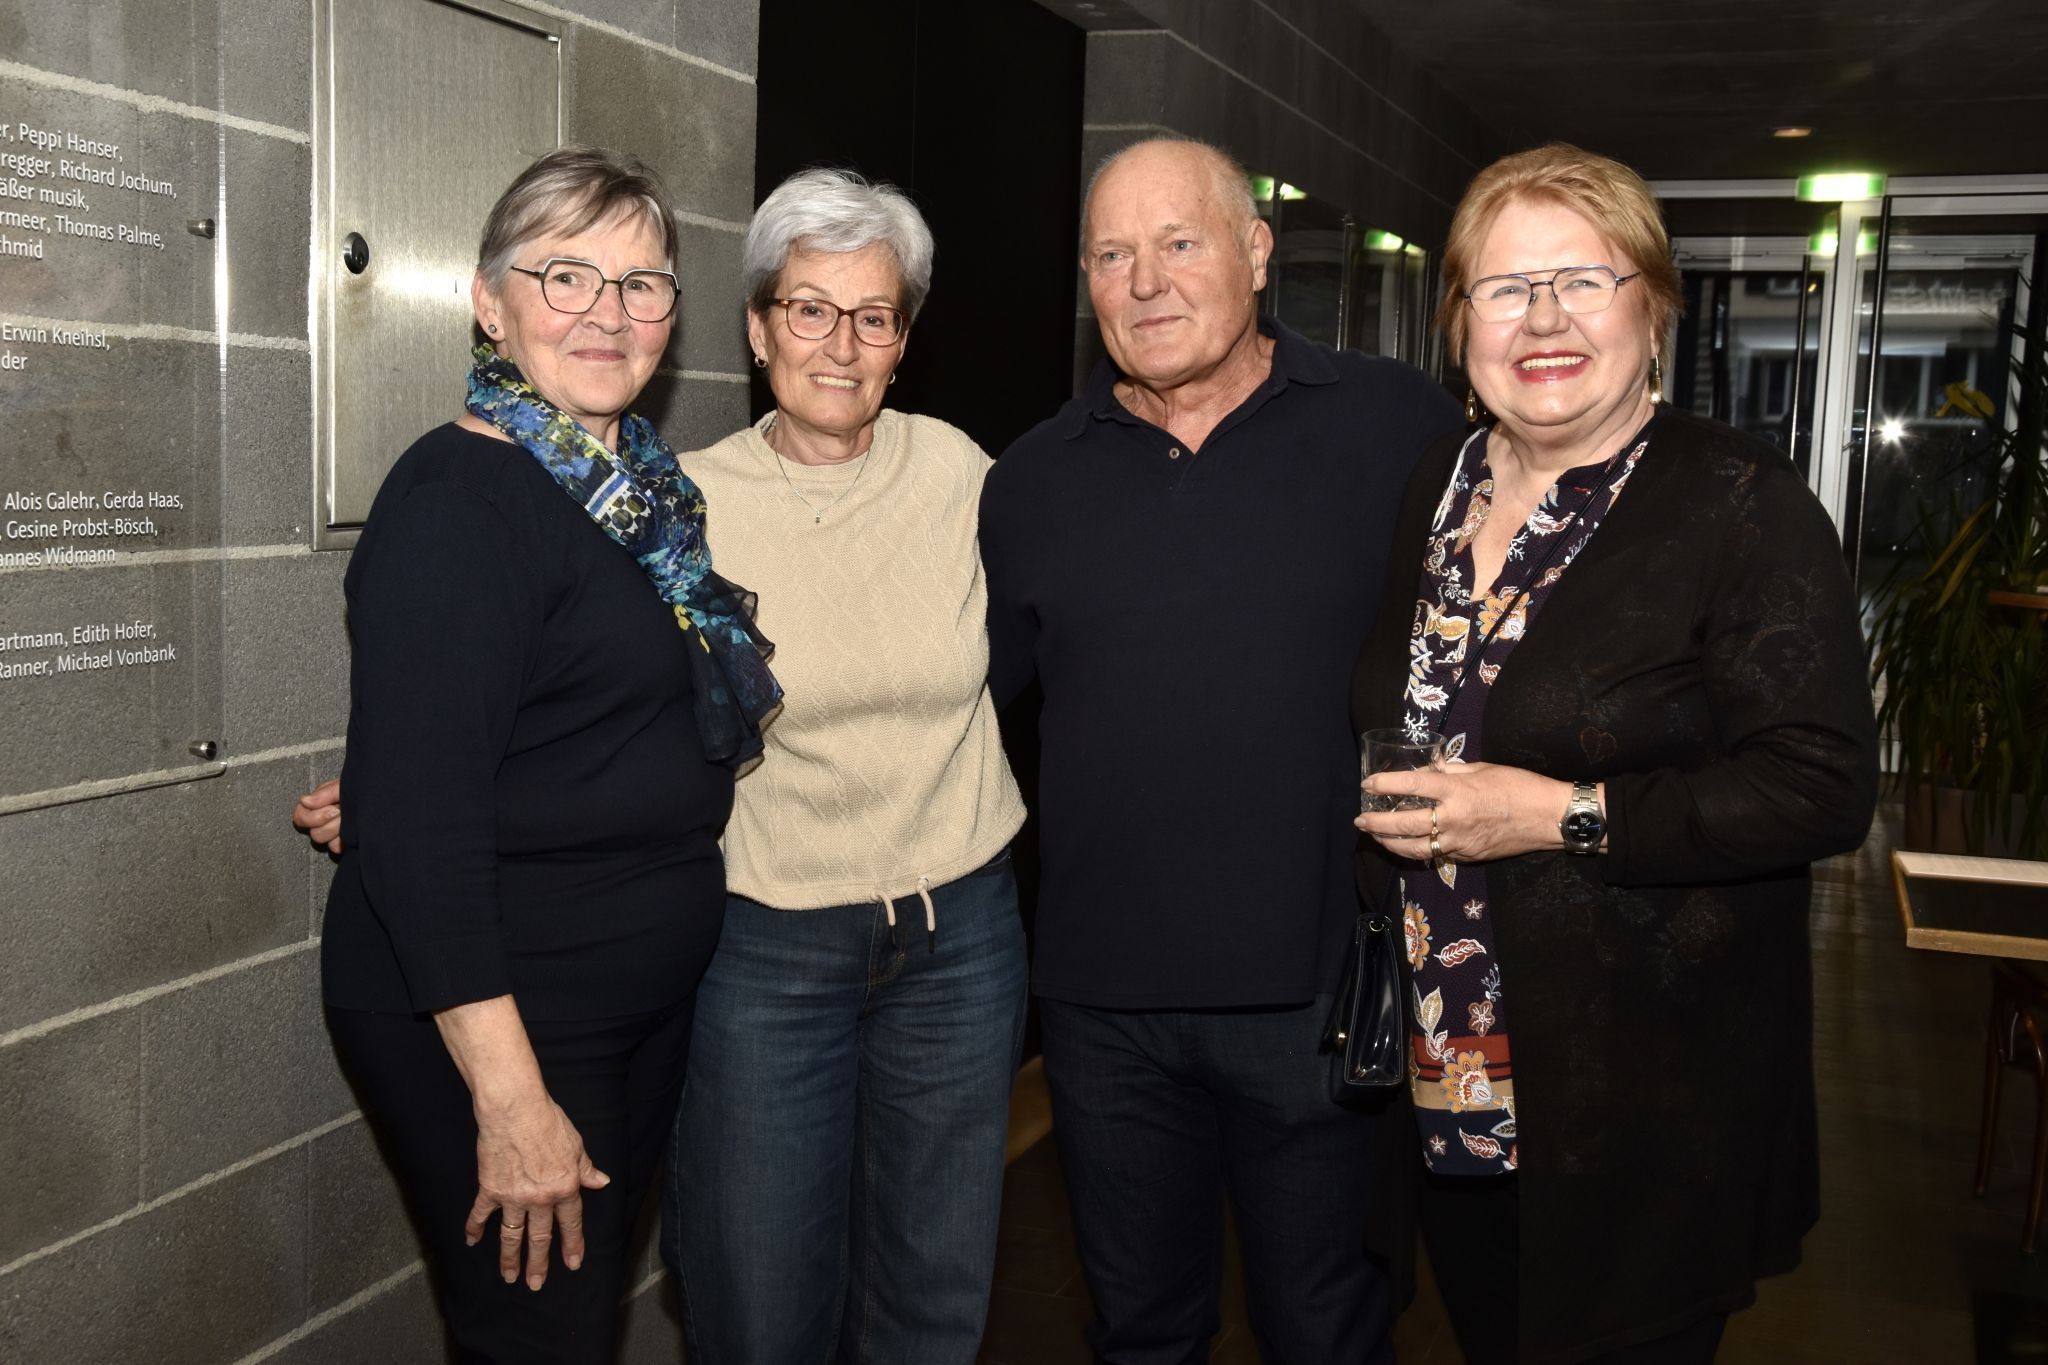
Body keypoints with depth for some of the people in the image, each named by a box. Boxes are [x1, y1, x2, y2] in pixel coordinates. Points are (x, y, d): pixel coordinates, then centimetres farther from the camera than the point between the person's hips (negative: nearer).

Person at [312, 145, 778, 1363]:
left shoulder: (642, 488, 7)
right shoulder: (459, 500, -18)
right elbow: (415, 823, -24)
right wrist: (508, 1098, -25)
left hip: (650, 993, 8)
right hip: (491, 1018, -8)